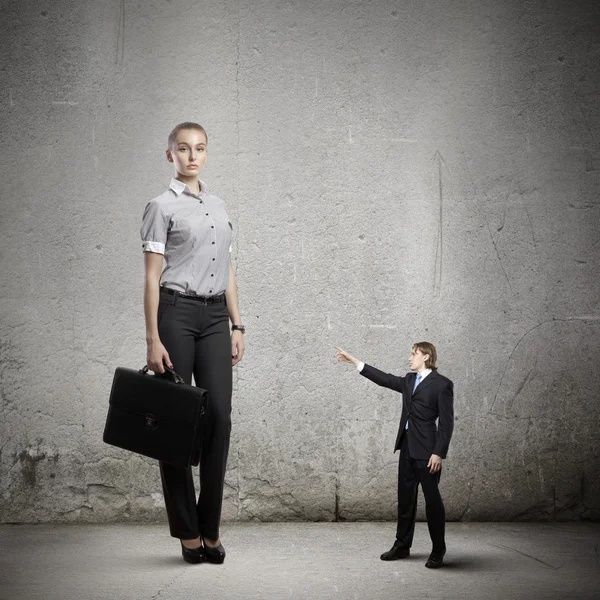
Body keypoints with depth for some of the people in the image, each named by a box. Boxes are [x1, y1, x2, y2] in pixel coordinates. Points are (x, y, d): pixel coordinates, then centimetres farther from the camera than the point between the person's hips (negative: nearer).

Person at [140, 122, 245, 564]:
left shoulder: (219, 207, 16)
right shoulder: (163, 206, -2)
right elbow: (152, 277, -6)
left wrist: (237, 325, 11)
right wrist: (153, 339, -12)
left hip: (215, 316, 5)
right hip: (177, 313, -5)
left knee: (219, 416, -3)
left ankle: (210, 529, 6)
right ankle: (188, 531, 8)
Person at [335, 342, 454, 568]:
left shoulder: (442, 384, -8)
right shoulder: (409, 381, 14)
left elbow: (446, 422, -12)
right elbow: (385, 379, 22)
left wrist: (439, 453, -17)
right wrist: (354, 361, 21)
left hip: (426, 450, -7)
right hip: (407, 447, 8)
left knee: (432, 498, -2)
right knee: (405, 498, 12)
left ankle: (438, 551, 8)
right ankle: (402, 545, 21)